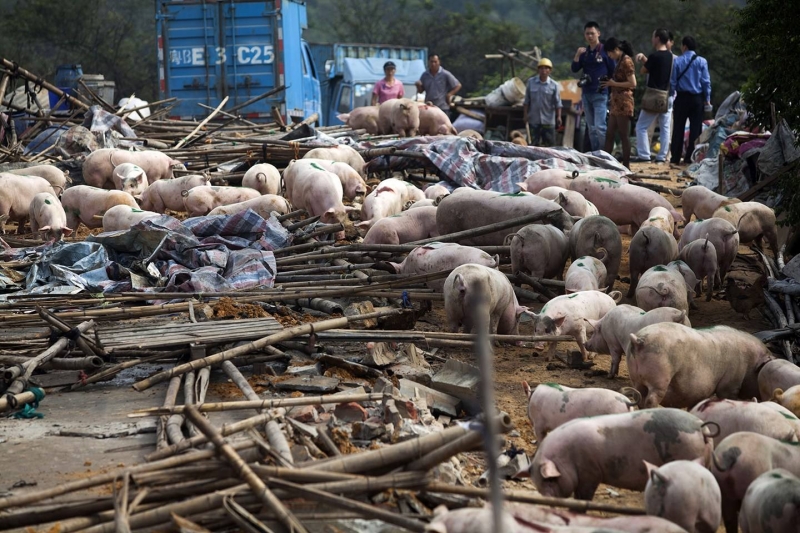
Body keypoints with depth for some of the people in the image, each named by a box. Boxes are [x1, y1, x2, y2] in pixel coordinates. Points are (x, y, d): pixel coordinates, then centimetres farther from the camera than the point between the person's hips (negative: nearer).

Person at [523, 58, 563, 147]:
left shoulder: (554, 85, -3)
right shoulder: (531, 82, 1)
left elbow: (557, 103, -2)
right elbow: (527, 101, 6)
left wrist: (558, 116, -12)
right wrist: (525, 115, 3)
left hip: (548, 120, -1)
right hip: (534, 119, 1)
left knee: (550, 143, 2)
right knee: (534, 143, 6)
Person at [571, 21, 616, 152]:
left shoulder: (605, 50, -3)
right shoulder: (584, 52, 13)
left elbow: (613, 71, -1)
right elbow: (574, 69, 6)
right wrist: (577, 55, -9)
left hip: (600, 94, -6)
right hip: (586, 93, 6)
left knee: (600, 127, -13)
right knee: (591, 128, 8)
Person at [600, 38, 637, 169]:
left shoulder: (626, 61, -11)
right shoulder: (620, 61, 18)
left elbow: (633, 83, -17)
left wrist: (614, 83, -14)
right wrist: (609, 83, 10)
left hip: (624, 102, -10)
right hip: (616, 102, 10)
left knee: (624, 136, -7)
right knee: (609, 135, 10)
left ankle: (626, 165, -4)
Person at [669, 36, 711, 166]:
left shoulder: (677, 61, -5)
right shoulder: (702, 61, -3)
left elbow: (673, 82, -3)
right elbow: (706, 81, -2)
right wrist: (707, 98, 6)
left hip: (682, 97, 0)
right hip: (697, 98, 0)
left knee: (678, 128, 6)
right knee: (695, 128, 6)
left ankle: (675, 158, 6)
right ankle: (690, 157, 4)